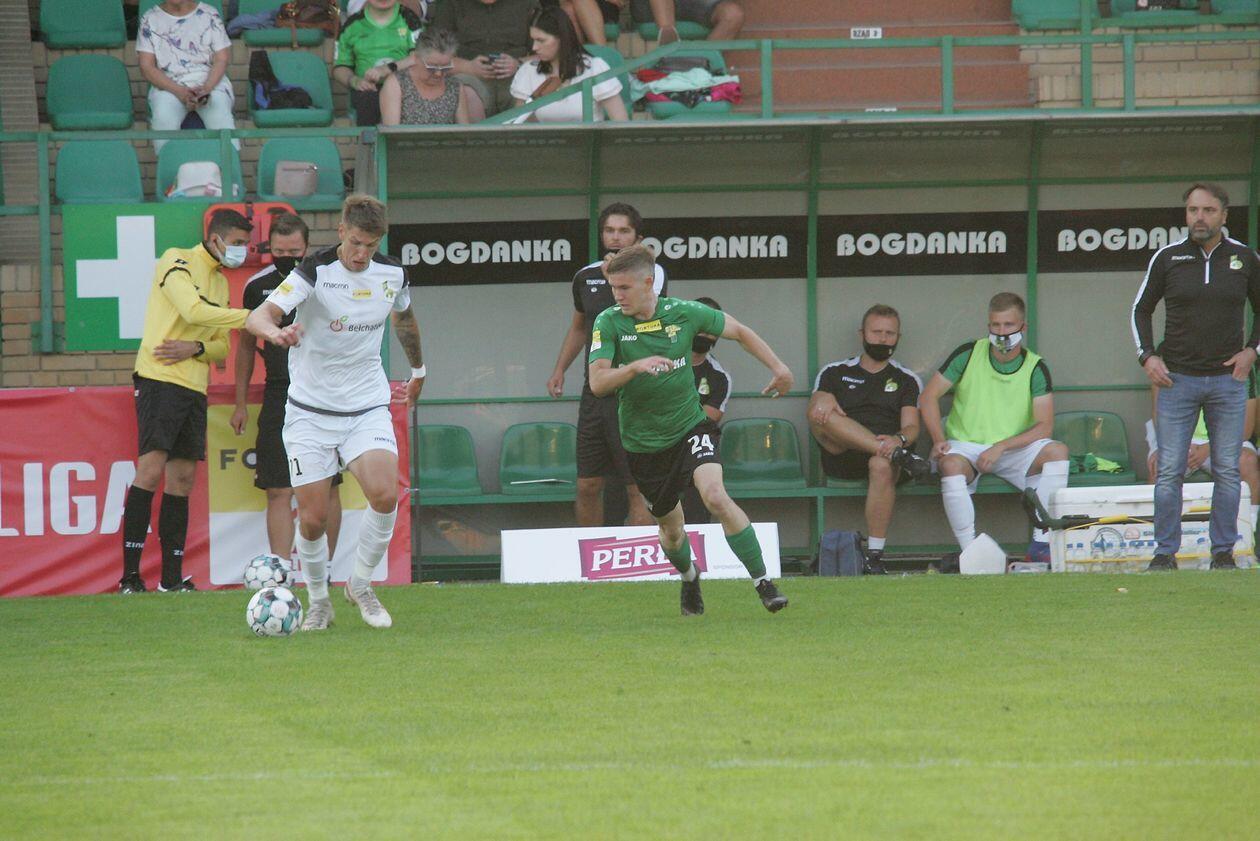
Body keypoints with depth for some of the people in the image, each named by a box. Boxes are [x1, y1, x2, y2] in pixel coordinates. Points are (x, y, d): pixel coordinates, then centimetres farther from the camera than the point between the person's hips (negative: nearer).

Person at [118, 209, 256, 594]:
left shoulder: (221, 283, 20)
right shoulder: (177, 262, -5)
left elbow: (222, 347, 18)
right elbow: (193, 310, -21)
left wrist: (196, 349, -5)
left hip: (194, 388, 8)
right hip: (160, 379, -8)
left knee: (182, 478, 6)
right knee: (151, 468, -15)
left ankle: (172, 577, 8)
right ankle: (130, 574, -15)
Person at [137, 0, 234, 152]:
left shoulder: (209, 15, 9)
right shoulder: (150, 20, 8)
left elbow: (221, 59, 5)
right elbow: (146, 67, 1)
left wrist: (206, 89, -16)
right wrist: (179, 92, -15)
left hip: (211, 81, 0)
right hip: (168, 84, 0)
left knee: (220, 116, -33)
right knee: (163, 118, -34)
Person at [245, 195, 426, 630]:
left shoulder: (393, 275, -1)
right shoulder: (314, 272, -14)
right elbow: (258, 317, -27)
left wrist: (417, 370, 37)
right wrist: (275, 331, -51)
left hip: (367, 406, 2)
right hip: (311, 410, -2)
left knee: (385, 495, -20)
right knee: (312, 519, -5)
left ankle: (361, 583, 4)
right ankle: (318, 602, 20)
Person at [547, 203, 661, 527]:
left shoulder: (651, 273, -3)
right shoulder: (586, 277, 12)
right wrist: (559, 369, 21)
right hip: (594, 390, 5)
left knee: (639, 490, -7)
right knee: (587, 488, 5)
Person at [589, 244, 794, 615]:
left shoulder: (684, 313, -9)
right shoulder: (608, 323, -11)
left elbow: (739, 331, 7)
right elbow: (597, 382, -20)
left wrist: (778, 367, 5)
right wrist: (636, 366, -37)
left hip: (690, 426, -1)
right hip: (643, 442, 1)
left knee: (715, 496, -25)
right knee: (670, 526, 12)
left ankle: (763, 581, -18)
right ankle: (689, 578, 46)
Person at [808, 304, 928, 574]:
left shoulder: (907, 380, 19)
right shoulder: (835, 373, 22)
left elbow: (912, 427, 6)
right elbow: (815, 406, 5)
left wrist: (899, 439, -19)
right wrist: (821, 403, -21)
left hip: (885, 444, -1)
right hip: (841, 457, 1)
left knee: (882, 465, -40)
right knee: (821, 412, -30)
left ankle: (875, 555, -36)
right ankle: (898, 455, -41)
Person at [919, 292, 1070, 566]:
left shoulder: (1035, 369, 0)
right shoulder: (969, 354, 1)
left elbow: (1044, 427, -9)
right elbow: (929, 397, 3)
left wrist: (1001, 447, -22)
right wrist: (939, 440, -13)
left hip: (1014, 450, 1)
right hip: (965, 446, -1)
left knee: (1057, 451, -27)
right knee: (952, 465, -36)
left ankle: (1040, 545, -27)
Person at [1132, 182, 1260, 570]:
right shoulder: (1167, 258, 2)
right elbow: (1141, 309, 12)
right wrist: (1148, 356, 0)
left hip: (1228, 379, 1)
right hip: (1177, 378, -1)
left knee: (1227, 471, 1)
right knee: (1169, 471, -4)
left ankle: (1223, 550, 8)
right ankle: (1165, 552, 1)